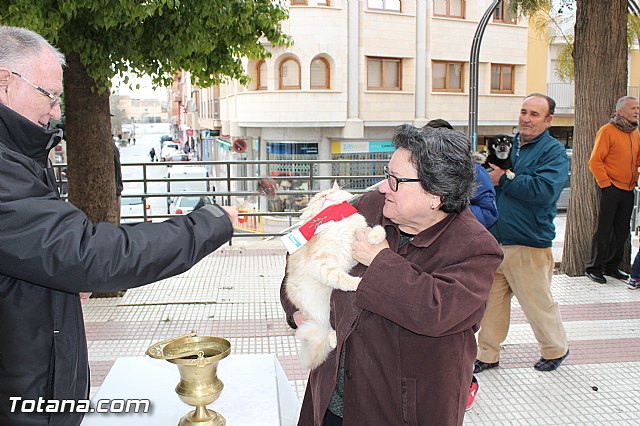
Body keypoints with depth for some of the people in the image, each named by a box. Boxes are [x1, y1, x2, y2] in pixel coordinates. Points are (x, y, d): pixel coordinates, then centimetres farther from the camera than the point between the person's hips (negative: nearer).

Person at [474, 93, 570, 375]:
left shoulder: (554, 151, -8)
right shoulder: (508, 145, 12)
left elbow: (543, 191, -24)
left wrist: (504, 179, -15)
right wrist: (490, 170, -1)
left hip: (529, 245, -6)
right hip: (494, 241, 6)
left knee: (539, 303, 9)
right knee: (491, 300, 11)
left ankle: (556, 349, 34)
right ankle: (487, 355, 25)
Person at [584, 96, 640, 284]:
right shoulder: (607, 131, -9)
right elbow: (595, 162, -12)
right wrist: (605, 184, -14)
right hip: (611, 190, -7)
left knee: (622, 231, 12)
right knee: (604, 231, -2)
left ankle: (612, 266, 24)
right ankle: (593, 268, 8)